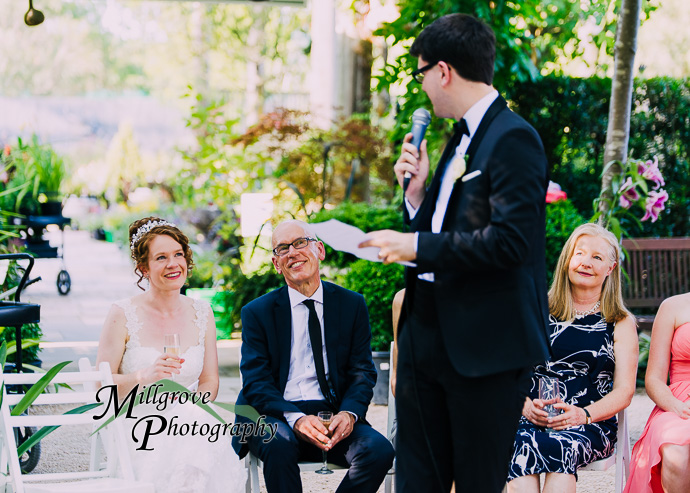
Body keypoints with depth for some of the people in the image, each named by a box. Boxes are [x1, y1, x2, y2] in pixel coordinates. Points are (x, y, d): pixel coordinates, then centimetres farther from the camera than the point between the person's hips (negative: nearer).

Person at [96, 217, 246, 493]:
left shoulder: (202, 314, 10)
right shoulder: (123, 315, -3)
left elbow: (209, 382, 13)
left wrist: (192, 408, -9)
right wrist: (143, 376, -20)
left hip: (189, 424, 3)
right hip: (135, 427, -3)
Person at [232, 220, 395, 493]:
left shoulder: (352, 305, 11)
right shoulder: (257, 312, 6)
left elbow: (363, 371, 8)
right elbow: (255, 383, -2)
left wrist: (349, 413, -14)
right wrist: (295, 418, -21)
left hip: (335, 416, 2)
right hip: (278, 416, -2)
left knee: (379, 449, -27)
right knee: (279, 444, -36)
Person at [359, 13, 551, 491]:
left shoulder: (512, 138, -13)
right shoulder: (463, 138, 17)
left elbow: (510, 240, -23)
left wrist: (418, 247, -18)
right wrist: (419, 191, 5)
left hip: (487, 344, -9)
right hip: (428, 335, 9)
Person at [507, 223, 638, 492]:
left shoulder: (621, 323, 14)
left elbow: (624, 392, 6)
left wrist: (583, 414, -13)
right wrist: (526, 405, -9)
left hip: (592, 423, -1)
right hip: (532, 418, 1)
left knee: (559, 447, -37)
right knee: (522, 445, -36)